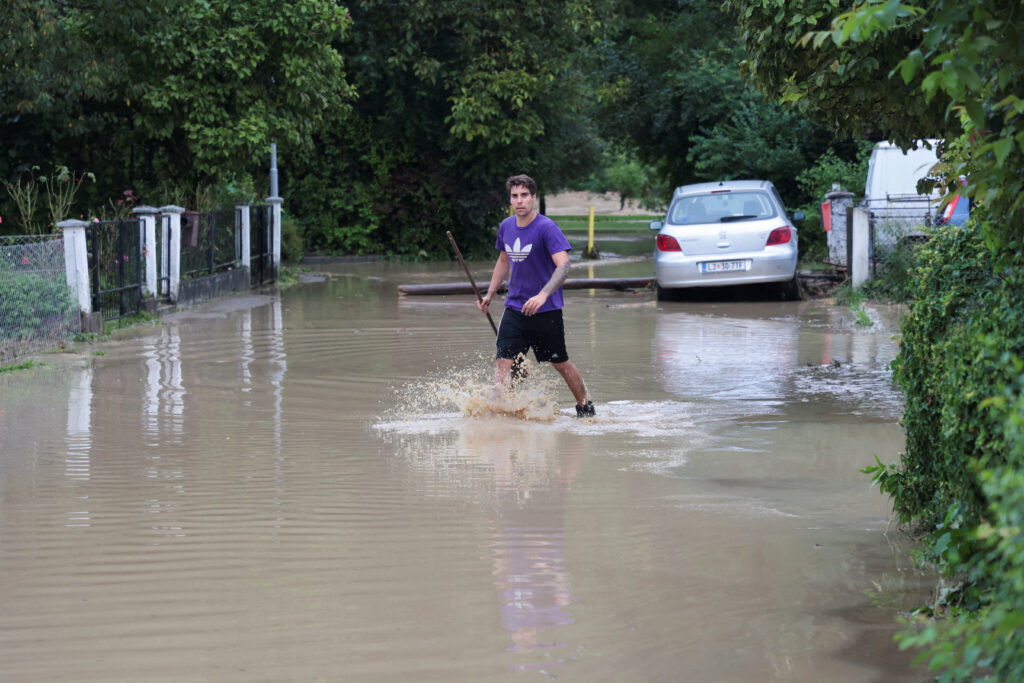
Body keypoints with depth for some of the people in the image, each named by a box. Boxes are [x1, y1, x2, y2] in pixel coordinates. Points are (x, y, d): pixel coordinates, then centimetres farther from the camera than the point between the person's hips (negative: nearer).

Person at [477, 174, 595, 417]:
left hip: (546, 310, -5)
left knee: (561, 364, 9)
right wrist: (489, 294, 22)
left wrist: (543, 295, -39)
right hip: (514, 308, 5)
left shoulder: (547, 228, -16)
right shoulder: (506, 227, 5)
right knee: (503, 362, -10)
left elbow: (563, 266, -26)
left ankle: (586, 407, 30)